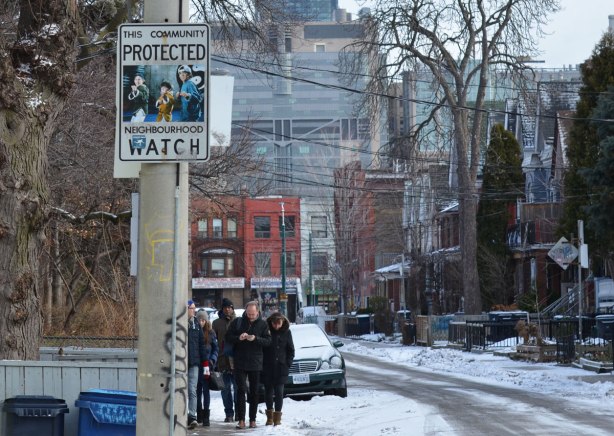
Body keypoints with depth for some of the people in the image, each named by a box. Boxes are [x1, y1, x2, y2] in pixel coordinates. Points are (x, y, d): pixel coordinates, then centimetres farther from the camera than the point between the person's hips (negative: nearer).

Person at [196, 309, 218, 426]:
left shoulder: (211, 333, 3)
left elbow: (215, 349, 6)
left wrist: (212, 361, -7)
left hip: (206, 365, -2)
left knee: (206, 390, -3)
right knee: (197, 390, 8)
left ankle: (205, 416, -3)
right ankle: (199, 414, 18)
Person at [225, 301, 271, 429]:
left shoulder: (262, 324, 2)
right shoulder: (237, 322, 3)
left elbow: (268, 341, -5)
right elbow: (228, 338, 3)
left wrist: (255, 339, -21)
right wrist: (238, 338, -16)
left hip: (256, 364, 1)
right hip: (240, 363, -1)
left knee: (254, 392, 6)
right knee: (241, 390, -6)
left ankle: (253, 419, 13)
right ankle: (241, 420, -7)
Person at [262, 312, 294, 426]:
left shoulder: (286, 332, 0)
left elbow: (291, 350, 7)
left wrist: (287, 364, -3)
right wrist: (262, 364, -4)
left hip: (281, 368, 0)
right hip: (267, 367, 0)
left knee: (279, 391, -5)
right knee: (268, 391, 7)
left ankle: (277, 416, 2)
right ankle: (269, 415, 20)